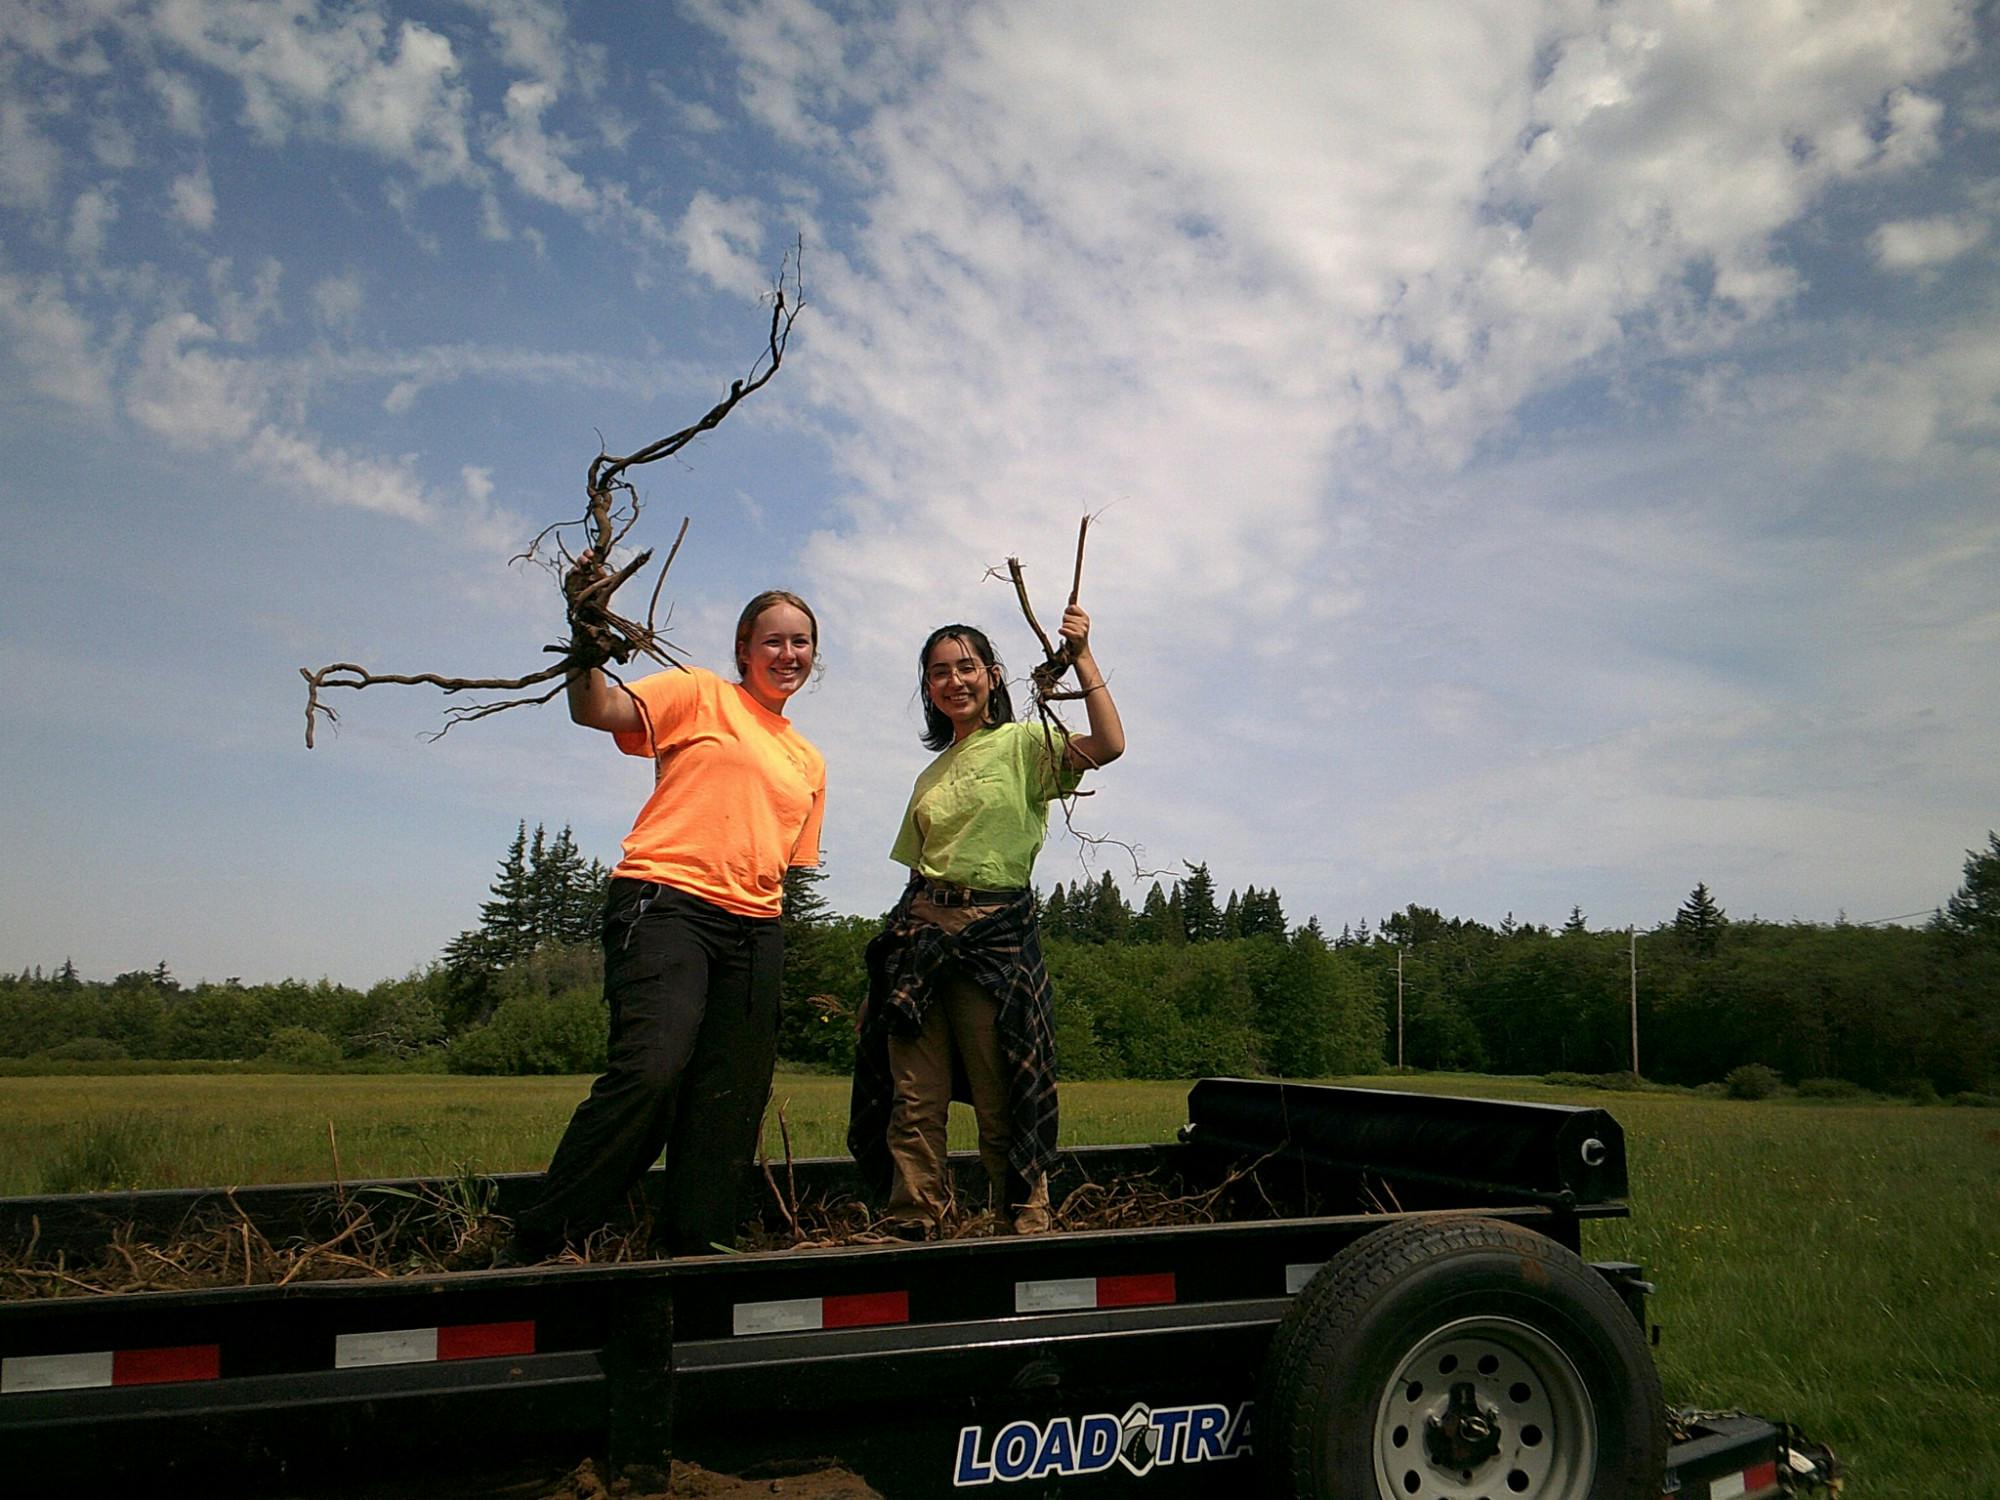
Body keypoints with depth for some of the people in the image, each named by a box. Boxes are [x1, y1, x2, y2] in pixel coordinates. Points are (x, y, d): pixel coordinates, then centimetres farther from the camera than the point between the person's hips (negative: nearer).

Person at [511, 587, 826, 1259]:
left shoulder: (809, 761, 25)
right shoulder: (699, 694, 8)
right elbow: (596, 710, -7)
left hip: (753, 928, 6)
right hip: (665, 901, -6)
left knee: (729, 1107, 2)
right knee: (651, 1068, -23)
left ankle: (694, 1251, 12)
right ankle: (536, 1243, -11)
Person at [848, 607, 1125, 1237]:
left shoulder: (1023, 743, 3)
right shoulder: (933, 774, 20)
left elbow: (1109, 744, -14)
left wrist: (1082, 658, -14)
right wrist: (900, 942, 12)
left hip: (996, 932, -5)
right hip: (920, 930, 5)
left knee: (1002, 1105, -2)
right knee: (915, 1102, 2)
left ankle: (1025, 1231, 9)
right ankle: (911, 1230, 11)